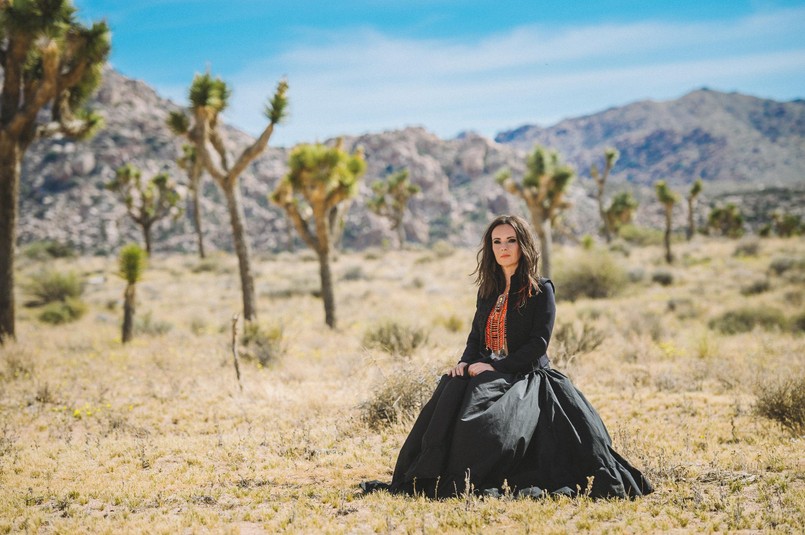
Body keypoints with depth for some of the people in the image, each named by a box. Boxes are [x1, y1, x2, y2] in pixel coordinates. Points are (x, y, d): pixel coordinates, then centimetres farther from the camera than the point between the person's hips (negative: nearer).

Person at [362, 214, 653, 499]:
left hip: (525, 377, -5)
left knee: (487, 415, -35)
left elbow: (539, 343, -10)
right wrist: (465, 363, -6)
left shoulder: (540, 290, -1)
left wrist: (495, 368, -18)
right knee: (449, 396, -27)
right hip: (488, 373, 5)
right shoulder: (488, 290, 18)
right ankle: (432, 476, -30)